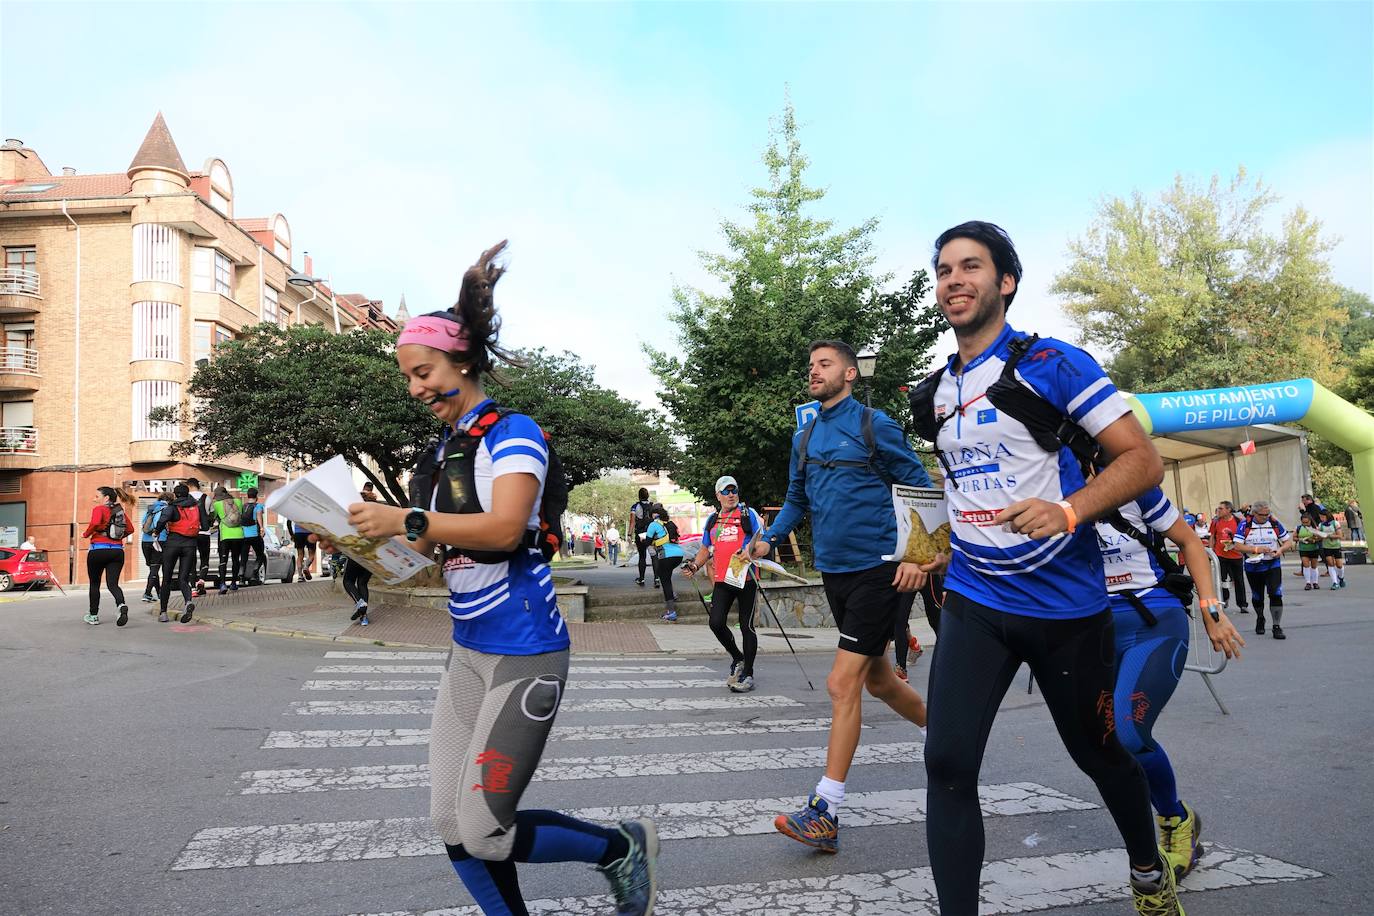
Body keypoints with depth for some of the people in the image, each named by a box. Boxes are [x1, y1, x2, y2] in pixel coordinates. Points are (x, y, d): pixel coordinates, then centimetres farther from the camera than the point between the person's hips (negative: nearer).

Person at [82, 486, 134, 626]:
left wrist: (86, 534, -8)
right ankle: (122, 606, -28)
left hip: (98, 549, -4)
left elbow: (95, 523, -24)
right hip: (117, 550, 4)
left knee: (94, 584, 13)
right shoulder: (121, 511, 12)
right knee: (112, 584, 1)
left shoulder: (99, 509, -5)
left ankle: (94, 616, 21)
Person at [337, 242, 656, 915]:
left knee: (484, 830, -5)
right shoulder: (443, 449, 13)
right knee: (451, 823, 7)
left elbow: (504, 529, -26)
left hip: (524, 652, -8)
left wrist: (406, 520, -23)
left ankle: (624, 846, 18)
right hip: (468, 650, 8)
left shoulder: (512, 433, -11)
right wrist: (381, 541, 3)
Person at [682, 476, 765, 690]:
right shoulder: (712, 519, 17)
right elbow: (706, 549, 23)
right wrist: (694, 565, 6)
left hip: (746, 578, -4)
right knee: (716, 623, -6)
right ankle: (737, 659, 19)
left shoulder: (748, 514, 3)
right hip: (722, 580, 4)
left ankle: (748, 674, 11)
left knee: (746, 626, 1)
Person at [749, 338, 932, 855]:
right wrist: (769, 539, 3)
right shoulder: (804, 438, 11)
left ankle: (824, 813, -5)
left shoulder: (875, 426, -7)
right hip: (833, 573, 7)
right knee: (877, 680, 18)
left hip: (877, 570, -7)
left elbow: (919, 487, -5)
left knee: (842, 685, -11)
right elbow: (796, 499, 19)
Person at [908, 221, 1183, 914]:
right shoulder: (934, 395, 7)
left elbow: (1143, 459, -12)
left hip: (1065, 603, -3)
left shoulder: (1053, 363, -10)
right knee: (947, 763, -10)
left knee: (1098, 753, 17)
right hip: (974, 601, 4)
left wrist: (1069, 510, -28)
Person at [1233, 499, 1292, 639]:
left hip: (1273, 565, 0)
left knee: (1276, 594, -13)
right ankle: (1260, 619, 41)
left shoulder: (1275, 523, -1)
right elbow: (1238, 546, -10)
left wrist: (1280, 550, -15)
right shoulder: (1245, 525, -6)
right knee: (1257, 597, 15)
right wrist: (1256, 549, -21)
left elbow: (1288, 541, 5)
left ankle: (1276, 627, -6)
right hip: (1253, 567, 0)